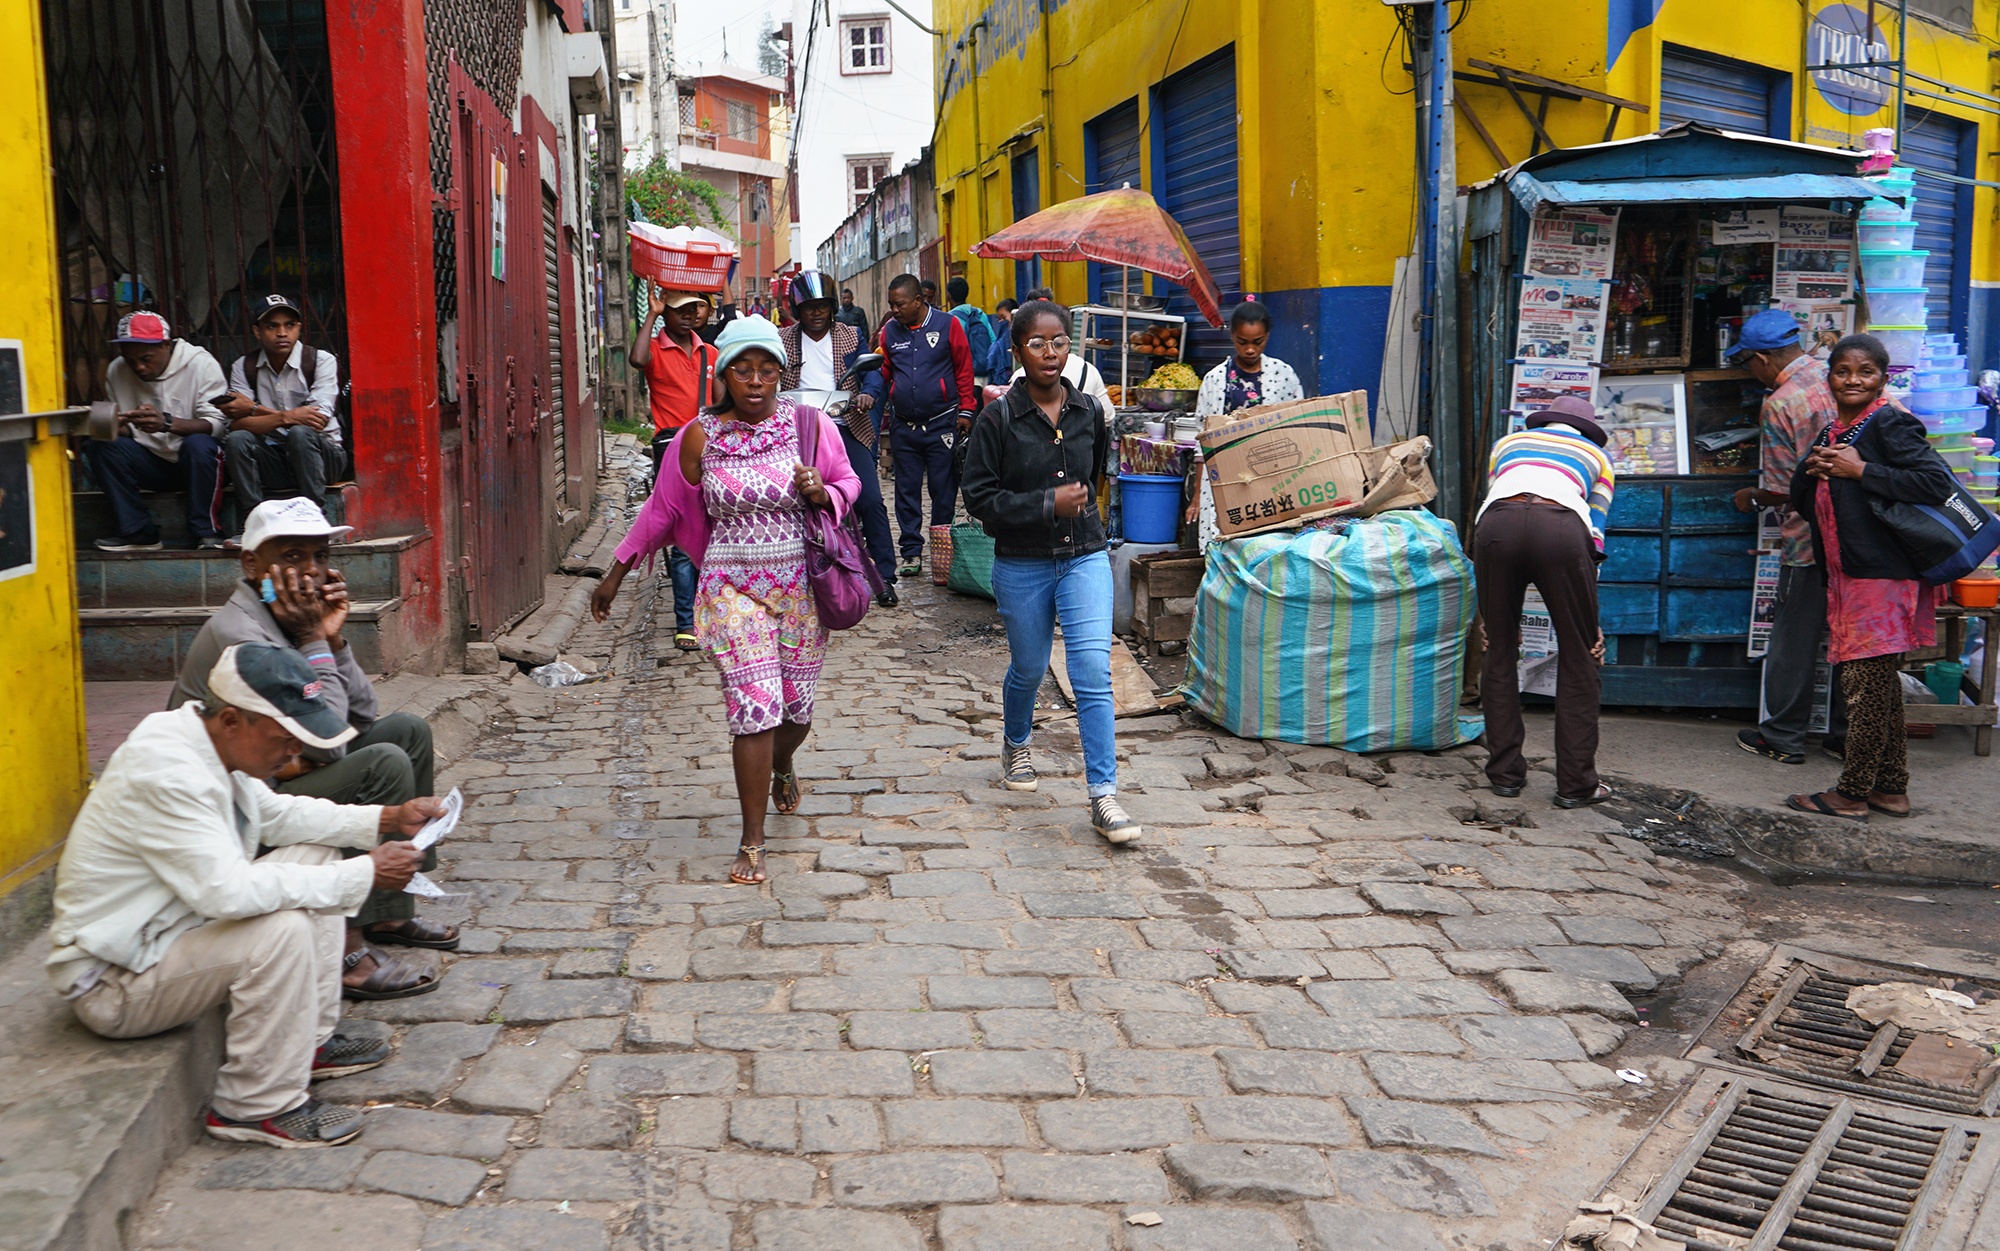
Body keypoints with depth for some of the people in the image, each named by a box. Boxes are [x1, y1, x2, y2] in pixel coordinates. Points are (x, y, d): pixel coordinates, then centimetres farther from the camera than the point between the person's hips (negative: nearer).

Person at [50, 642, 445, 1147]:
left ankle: (311, 1041, 11)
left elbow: (277, 814, 15)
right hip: (113, 982, -10)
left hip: (172, 926, 10)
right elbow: (227, 891, -37)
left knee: (315, 856, 6)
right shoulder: (164, 772, -30)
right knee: (281, 928, -30)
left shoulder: (211, 744, -1)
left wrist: (387, 819, 2)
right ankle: (259, 1107, -14)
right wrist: (364, 875, -31)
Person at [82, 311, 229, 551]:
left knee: (198, 443, -36)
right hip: (152, 462, 4)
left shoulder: (201, 364, -11)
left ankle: (207, 533, -21)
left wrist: (167, 423, -36)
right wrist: (116, 427, -23)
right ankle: (138, 533, -16)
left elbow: (218, 423, -20)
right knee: (98, 445, -19)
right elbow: (125, 429, 4)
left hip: (198, 460, -4)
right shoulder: (116, 370, 1)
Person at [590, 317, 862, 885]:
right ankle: (752, 842, 2)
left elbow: (848, 483, 11)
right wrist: (616, 573, 11)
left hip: (802, 584, 2)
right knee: (754, 708, -9)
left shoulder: (811, 425, -2)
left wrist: (822, 493, -13)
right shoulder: (700, 437, -3)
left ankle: (781, 765, 50)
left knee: (796, 704, 12)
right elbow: (663, 508, 7)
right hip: (734, 587, -2)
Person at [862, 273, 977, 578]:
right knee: (907, 491, 6)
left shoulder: (947, 324, -2)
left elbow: (964, 369, 0)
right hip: (904, 425, 3)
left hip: (942, 424, -3)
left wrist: (966, 410, -4)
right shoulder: (889, 330, 7)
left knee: (944, 490, 3)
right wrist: (870, 392, -9)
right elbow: (882, 369, 11)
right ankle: (912, 552, 13)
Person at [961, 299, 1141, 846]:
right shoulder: (998, 418, -10)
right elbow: (979, 497, -12)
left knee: (1093, 672, -11)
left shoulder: (1088, 412, 1)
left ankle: (1103, 798, -9)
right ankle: (1015, 748, 48)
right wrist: (1047, 504, -18)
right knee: (1028, 668, 16)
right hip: (1022, 565, -1)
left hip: (1085, 557, 1)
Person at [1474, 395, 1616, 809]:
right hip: (1560, 527, -1)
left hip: (1497, 525, 2)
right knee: (1578, 660, 11)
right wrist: (1591, 619, 26)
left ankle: (1505, 774, 21)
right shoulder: (1596, 454, 33)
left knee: (1500, 652, 16)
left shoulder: (1508, 442, 37)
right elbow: (1595, 532, 26)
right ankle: (1576, 784, 14)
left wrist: (1496, 612, 37)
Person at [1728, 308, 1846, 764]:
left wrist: (1751, 498, 6)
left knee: (1794, 642, 5)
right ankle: (1847, 734, 22)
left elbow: (1783, 489, -13)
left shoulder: (1778, 405, -15)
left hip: (1811, 541, -7)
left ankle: (1784, 738, 15)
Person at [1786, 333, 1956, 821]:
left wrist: (1860, 471, -18)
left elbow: (1937, 483, -21)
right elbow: (1805, 503, 20)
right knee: (1880, 686, 14)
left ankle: (1852, 794, 4)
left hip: (1882, 576, -9)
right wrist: (1814, 470, 0)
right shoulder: (1832, 433, 16)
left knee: (1866, 685, -3)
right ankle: (1891, 788, 22)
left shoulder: (1890, 423, -10)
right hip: (1847, 576, 9)